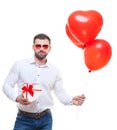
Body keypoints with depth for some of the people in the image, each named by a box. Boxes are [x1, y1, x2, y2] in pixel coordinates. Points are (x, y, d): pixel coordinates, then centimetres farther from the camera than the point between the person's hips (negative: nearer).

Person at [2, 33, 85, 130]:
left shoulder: (55, 70, 5)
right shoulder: (20, 65, -1)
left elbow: (61, 94, 6)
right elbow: (7, 85, 2)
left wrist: (72, 100, -14)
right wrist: (16, 98, -17)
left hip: (45, 119, 2)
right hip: (24, 119, -2)